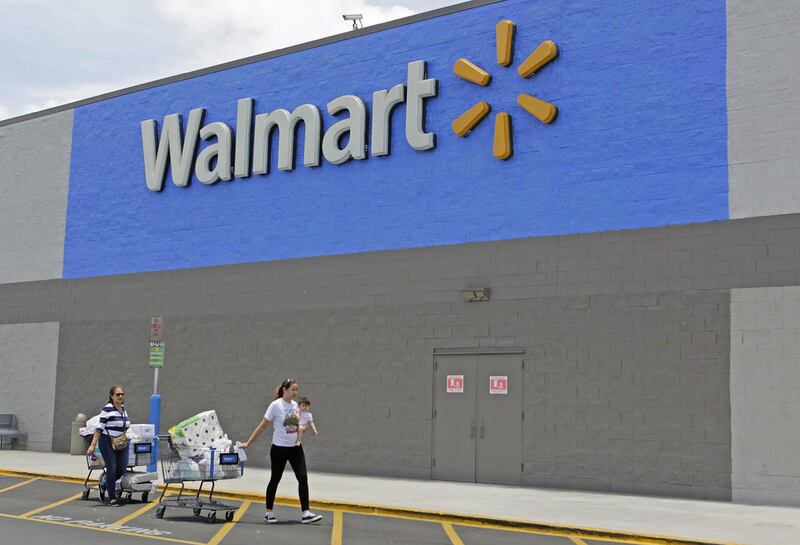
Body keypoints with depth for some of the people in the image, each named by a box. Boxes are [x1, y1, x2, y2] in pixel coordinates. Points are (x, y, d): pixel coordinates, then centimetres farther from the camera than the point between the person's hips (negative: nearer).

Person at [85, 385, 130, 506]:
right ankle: (111, 497, 9)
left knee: (122, 470, 5)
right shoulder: (107, 409, -11)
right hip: (108, 443, -7)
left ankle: (104, 484, 32)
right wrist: (93, 445, -19)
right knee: (112, 469, -4)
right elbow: (99, 428, -15)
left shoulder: (124, 409, 10)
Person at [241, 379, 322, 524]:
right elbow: (262, 426, -8)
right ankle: (269, 512, 22)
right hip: (279, 448, -5)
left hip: (295, 448, 5)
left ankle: (305, 513, -5)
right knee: (275, 479, 7)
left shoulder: (295, 405, 5)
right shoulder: (276, 405, -11)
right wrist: (248, 443, -8)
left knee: (303, 478, -5)